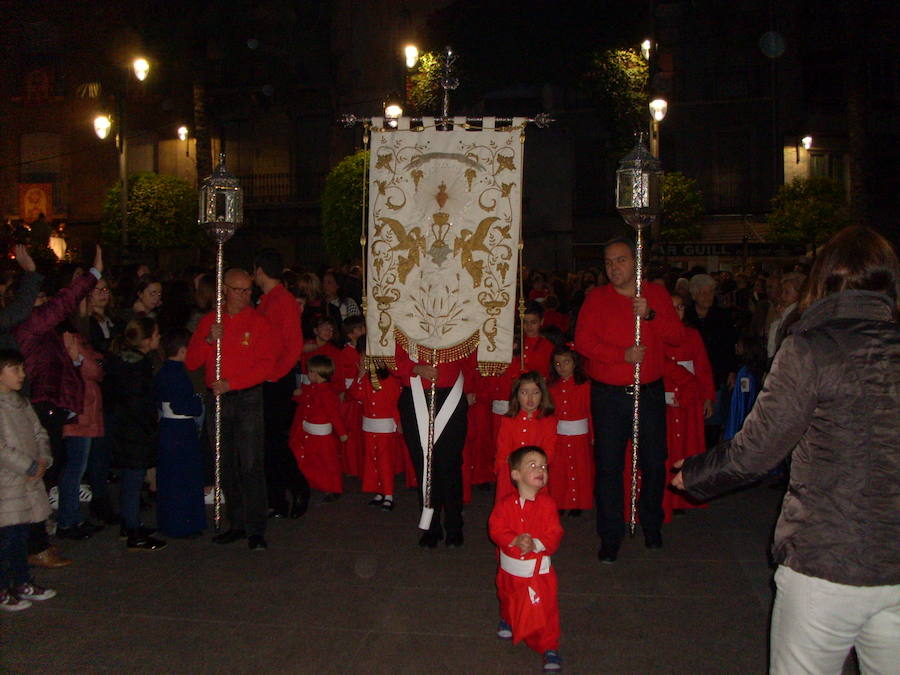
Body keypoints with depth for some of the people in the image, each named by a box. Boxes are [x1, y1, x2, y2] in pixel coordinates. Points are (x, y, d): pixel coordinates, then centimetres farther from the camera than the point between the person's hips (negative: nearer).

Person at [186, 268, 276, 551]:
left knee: (251, 464, -9)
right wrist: (209, 341, -12)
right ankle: (237, 523, 20)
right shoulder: (209, 321, 10)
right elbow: (191, 362, 5)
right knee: (226, 466, 10)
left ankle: (256, 530, -5)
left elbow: (266, 365, -9)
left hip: (248, 398, -4)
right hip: (218, 400, 4)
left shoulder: (258, 322, 0)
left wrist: (230, 383, -15)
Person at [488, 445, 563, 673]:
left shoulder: (547, 504, -11)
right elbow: (495, 530, -12)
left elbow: (554, 535, -13)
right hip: (510, 569, 2)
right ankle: (507, 621, 58)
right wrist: (515, 541, -28)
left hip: (539, 569, -2)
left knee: (544, 608, -5)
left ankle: (550, 648, 11)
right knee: (508, 600, 26)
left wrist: (536, 544, -29)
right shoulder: (506, 503, -10)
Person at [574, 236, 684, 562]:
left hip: (649, 392, 2)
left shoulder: (656, 294, 7)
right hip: (608, 395, -1)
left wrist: (650, 315, -16)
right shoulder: (596, 298, 2)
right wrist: (623, 354, -18)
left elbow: (677, 336, 0)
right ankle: (610, 536, 13)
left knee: (654, 462, 9)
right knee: (608, 466, 1)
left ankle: (652, 527, 31)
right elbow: (582, 340, -9)